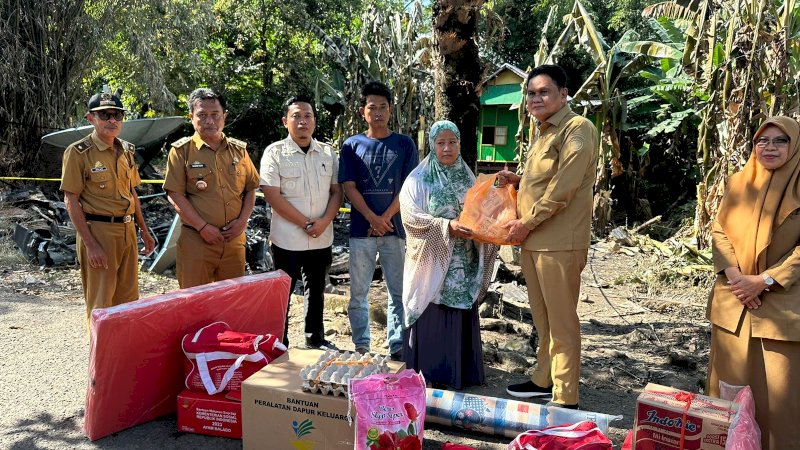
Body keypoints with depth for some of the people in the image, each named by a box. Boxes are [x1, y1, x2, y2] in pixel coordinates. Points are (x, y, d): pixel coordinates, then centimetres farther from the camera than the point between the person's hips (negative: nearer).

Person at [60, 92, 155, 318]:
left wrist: (144, 231, 16)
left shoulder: (126, 151, 10)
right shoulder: (78, 152, -9)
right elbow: (71, 201, -11)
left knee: (129, 299, 14)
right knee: (101, 304, 2)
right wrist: (90, 244, -17)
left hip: (127, 231, 6)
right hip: (98, 231, -6)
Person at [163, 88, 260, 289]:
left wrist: (243, 220, -3)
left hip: (234, 238, 4)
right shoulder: (182, 150, -3)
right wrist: (203, 227, -14)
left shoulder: (238, 149, 8)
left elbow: (250, 188, 13)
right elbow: (175, 195, -8)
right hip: (197, 238, -4)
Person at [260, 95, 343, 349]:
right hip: (287, 239, -4)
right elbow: (273, 196, -12)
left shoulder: (328, 153, 6)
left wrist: (324, 221, -11)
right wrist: (306, 223, -15)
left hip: (322, 238, 4)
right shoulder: (275, 153, -6)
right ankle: (279, 344, 20)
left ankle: (315, 337, 33)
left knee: (316, 290, 17)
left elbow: (336, 191, 6)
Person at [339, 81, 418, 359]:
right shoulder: (352, 145, 6)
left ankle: (398, 346, 14)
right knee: (358, 293, 6)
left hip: (395, 229, 0)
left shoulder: (405, 144, 5)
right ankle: (361, 347, 18)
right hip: (361, 230, 0)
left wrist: (385, 218, -10)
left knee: (399, 292, 4)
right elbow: (349, 187, -1)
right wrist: (373, 219, -12)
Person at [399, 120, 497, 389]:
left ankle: (460, 372, 19)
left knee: (461, 316, 7)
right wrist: (448, 226, -22)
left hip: (464, 266, 4)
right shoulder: (419, 179, -1)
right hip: (432, 262, -4)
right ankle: (428, 375, 10)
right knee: (432, 318, -2)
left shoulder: (468, 178, 13)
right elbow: (411, 216, -12)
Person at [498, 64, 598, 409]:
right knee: (542, 317, 18)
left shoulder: (577, 129, -11)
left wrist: (527, 222, -13)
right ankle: (544, 379, 32)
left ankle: (565, 399, 7)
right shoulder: (541, 132, 19)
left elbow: (563, 187, -19)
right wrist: (517, 180, 10)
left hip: (559, 241, -9)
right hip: (532, 239, 9)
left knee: (562, 321, -2)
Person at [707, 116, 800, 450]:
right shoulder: (738, 183, 7)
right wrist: (734, 275, -10)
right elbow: (719, 231, 5)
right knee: (732, 380, 10)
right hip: (733, 300, 3)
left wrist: (764, 280, -16)